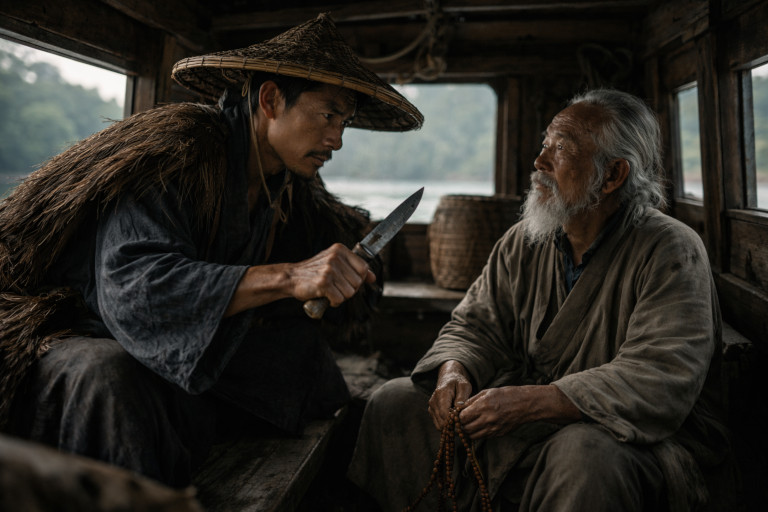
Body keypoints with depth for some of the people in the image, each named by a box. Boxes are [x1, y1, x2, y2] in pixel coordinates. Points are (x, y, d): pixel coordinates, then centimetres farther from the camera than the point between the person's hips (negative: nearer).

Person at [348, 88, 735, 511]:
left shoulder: (671, 253, -15)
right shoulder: (523, 243, 4)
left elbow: (660, 382, -26)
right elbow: (476, 326, 7)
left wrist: (527, 402, -33)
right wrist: (454, 373, -17)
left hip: (646, 439, -5)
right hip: (528, 420, 6)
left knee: (583, 455, -41)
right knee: (394, 403, -3)